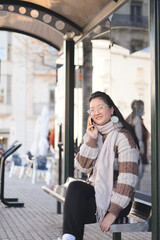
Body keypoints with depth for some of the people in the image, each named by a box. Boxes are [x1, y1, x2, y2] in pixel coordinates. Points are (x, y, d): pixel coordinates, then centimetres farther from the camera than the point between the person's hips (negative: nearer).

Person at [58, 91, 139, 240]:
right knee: (75, 187, -27)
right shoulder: (93, 134, 12)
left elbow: (127, 178, -19)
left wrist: (113, 212, -24)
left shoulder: (123, 136, -10)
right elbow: (82, 166, 1)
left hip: (115, 199, -5)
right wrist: (91, 140, -11)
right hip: (95, 191, 6)